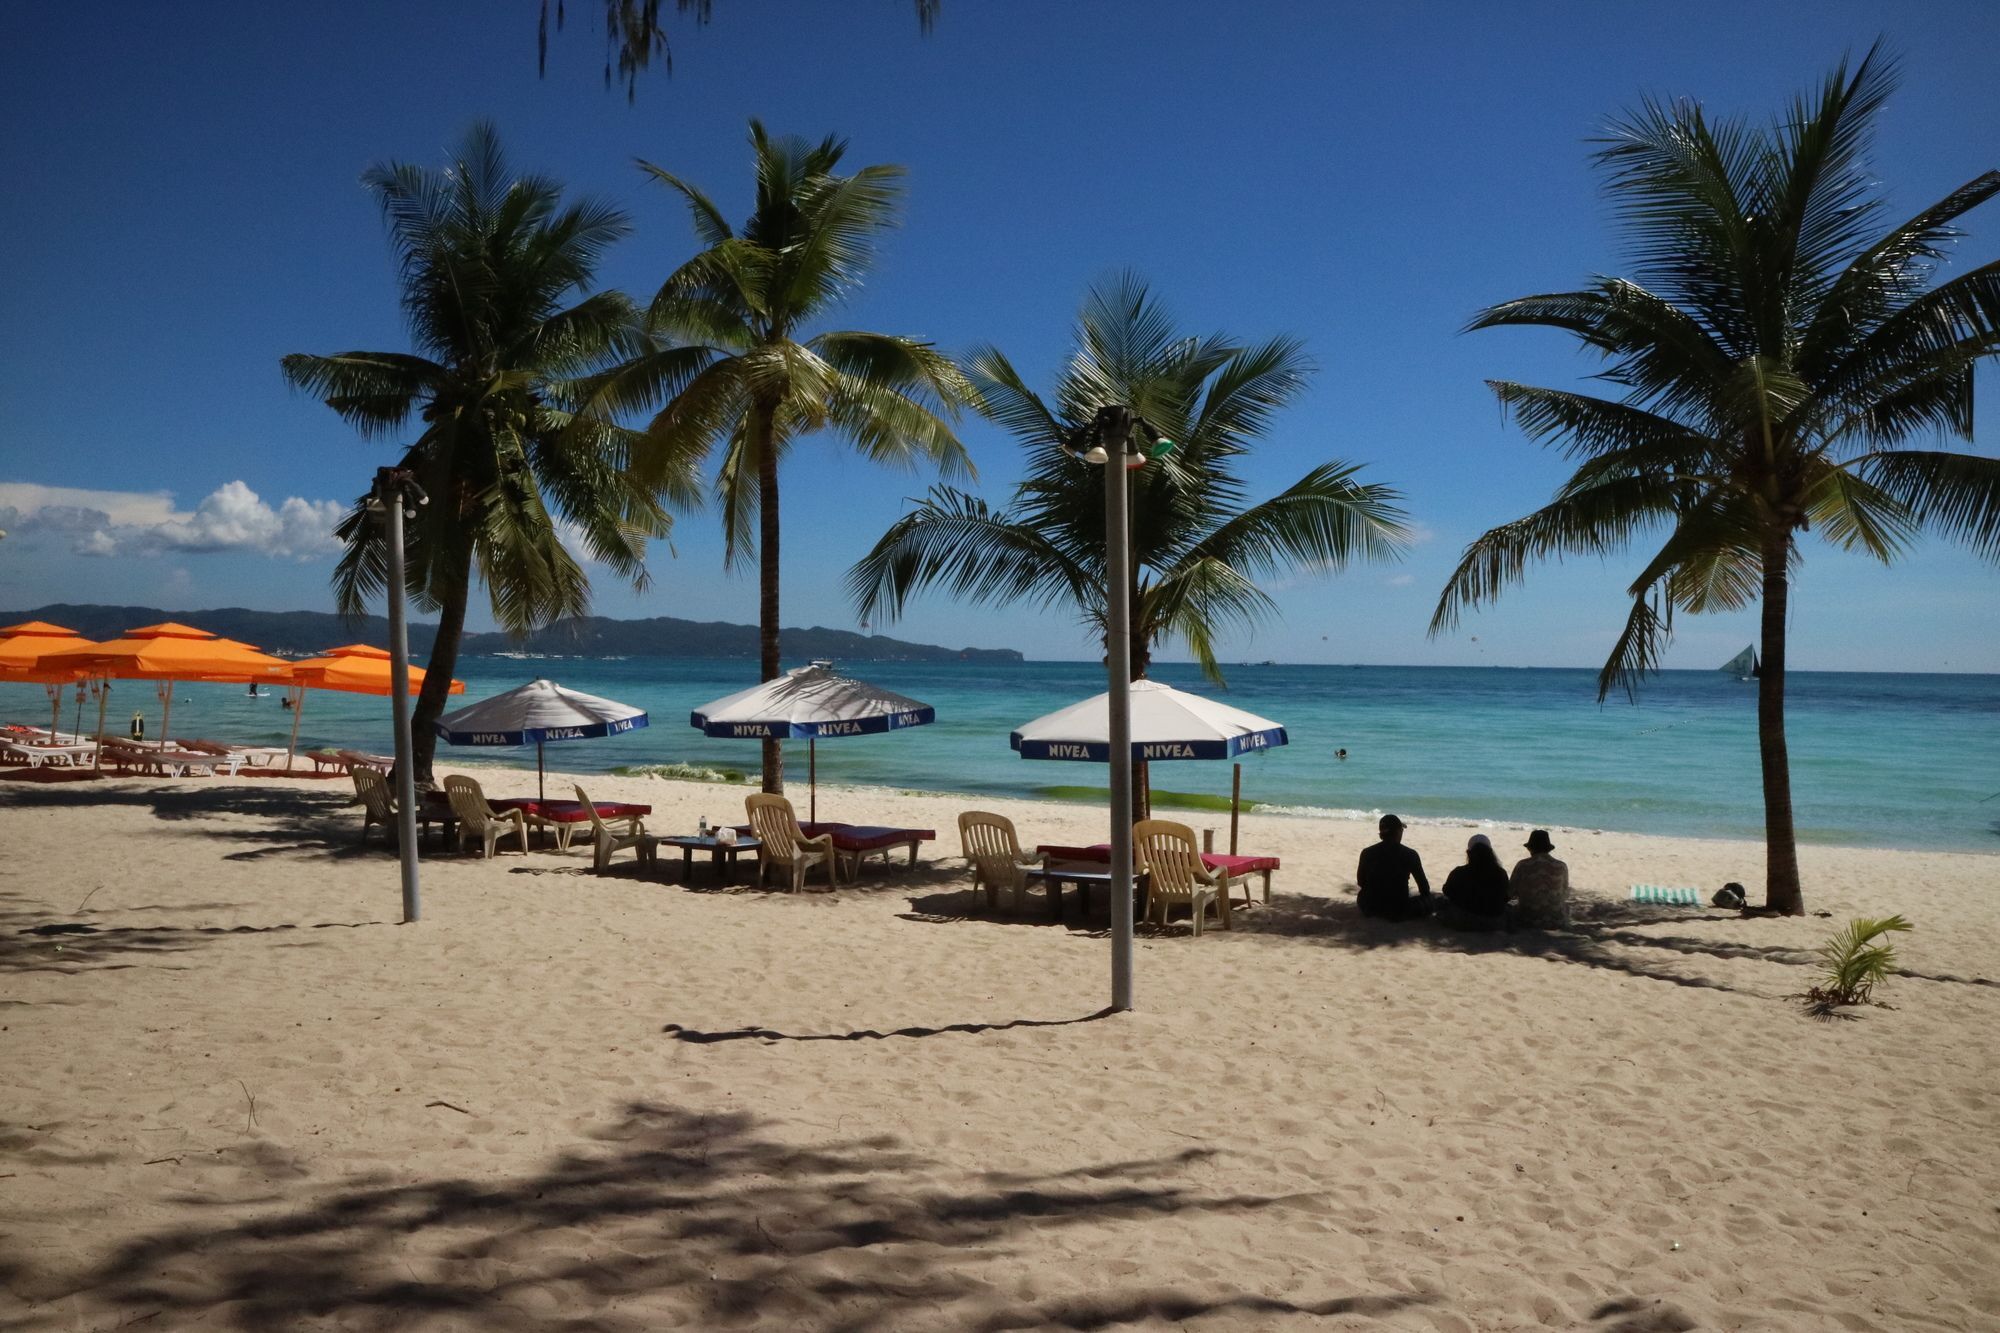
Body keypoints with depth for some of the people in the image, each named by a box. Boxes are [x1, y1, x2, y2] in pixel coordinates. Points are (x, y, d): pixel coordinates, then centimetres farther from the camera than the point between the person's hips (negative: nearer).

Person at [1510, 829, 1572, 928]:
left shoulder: (1522, 865, -8)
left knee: (1511, 907, 30)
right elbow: (1565, 896, 9)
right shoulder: (1561, 867, -4)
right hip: (1557, 921, 1)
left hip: (1528, 920, -1)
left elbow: (1511, 893, 0)